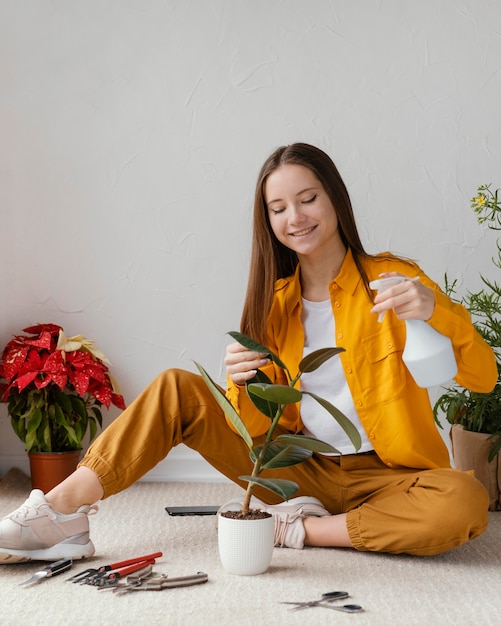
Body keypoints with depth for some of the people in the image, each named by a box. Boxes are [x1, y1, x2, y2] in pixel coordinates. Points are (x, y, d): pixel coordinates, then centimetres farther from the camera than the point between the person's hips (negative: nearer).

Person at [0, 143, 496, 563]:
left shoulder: (390, 279, -6)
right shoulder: (275, 299, 6)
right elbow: (259, 426, 1)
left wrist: (437, 311, -33)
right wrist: (243, 386, -22)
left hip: (379, 476, -3)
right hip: (302, 469, 3)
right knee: (177, 388, -9)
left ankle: (294, 528, -21)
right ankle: (60, 512, -16)